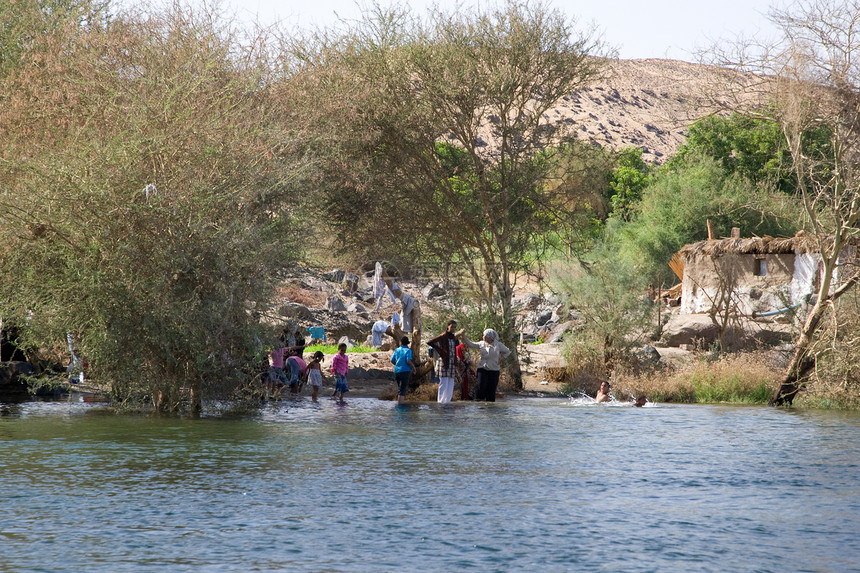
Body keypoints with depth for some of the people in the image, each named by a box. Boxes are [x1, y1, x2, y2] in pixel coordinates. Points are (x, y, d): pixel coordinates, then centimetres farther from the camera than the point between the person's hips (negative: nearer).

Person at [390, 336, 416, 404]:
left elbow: (392, 361, 8)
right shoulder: (408, 350, -7)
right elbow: (408, 361, -18)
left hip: (397, 370, 5)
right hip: (405, 370, -5)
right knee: (403, 389, -4)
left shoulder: (397, 350, 8)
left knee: (400, 387, 19)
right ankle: (400, 403, -10)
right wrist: (413, 367, -2)